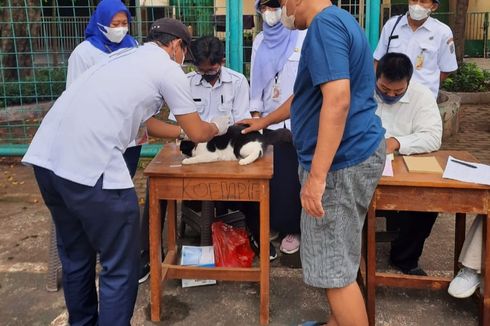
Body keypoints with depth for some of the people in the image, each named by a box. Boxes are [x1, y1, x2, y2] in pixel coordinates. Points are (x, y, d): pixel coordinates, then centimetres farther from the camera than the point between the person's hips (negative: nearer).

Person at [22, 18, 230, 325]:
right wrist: (218, 127, 33)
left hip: (47, 156, 9)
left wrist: (182, 131, 45)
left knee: (76, 255, 24)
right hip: (90, 166, -9)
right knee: (120, 265, 6)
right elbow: (198, 133, 13)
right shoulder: (169, 70, 5)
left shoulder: (125, 57, 27)